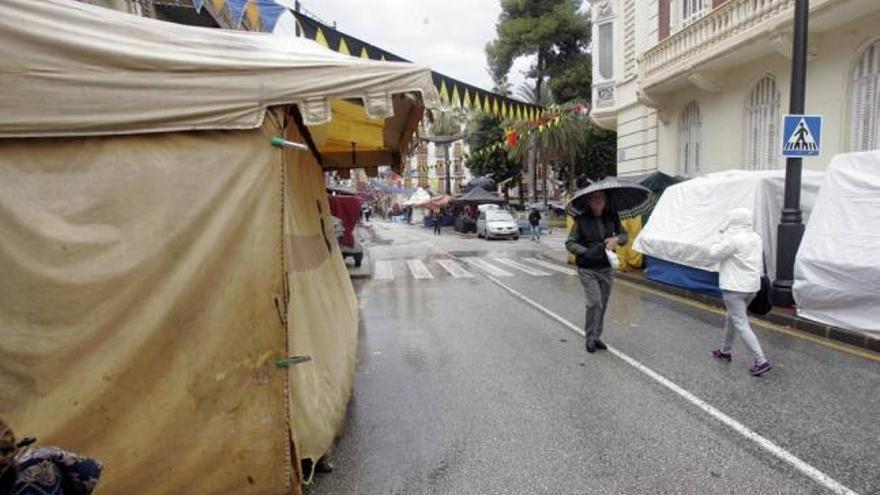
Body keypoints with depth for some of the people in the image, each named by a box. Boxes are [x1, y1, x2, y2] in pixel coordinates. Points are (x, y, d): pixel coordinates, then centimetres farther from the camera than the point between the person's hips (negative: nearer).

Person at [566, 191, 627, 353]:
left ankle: (597, 336, 26)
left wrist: (616, 239, -7)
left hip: (606, 268, 4)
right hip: (587, 269, -4)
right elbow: (569, 243, -4)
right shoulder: (581, 220, -7)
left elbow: (624, 234, 15)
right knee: (595, 302, -13)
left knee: (603, 304, 9)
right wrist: (586, 252, -17)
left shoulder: (611, 218, 3)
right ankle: (590, 338, 5)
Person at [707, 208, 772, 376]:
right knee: (732, 318, 23)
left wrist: (722, 237, -1)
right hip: (752, 287, 9)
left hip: (734, 288, -9)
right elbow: (760, 263, 13)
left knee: (741, 324, -4)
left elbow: (713, 254, -11)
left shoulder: (733, 239, -19)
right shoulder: (756, 238, 8)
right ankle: (725, 350, 36)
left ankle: (761, 361, -6)